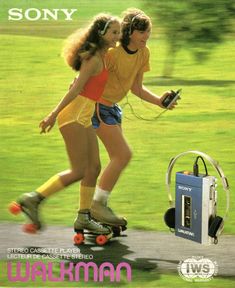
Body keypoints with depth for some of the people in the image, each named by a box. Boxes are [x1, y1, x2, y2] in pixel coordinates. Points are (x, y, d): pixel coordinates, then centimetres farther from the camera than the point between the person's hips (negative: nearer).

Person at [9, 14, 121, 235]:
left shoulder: (100, 57, 14)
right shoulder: (94, 59, -14)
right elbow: (76, 89, -18)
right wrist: (54, 115, -20)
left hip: (83, 117, 10)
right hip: (75, 115, -10)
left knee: (93, 167, 8)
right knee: (78, 171, -8)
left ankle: (84, 217, 13)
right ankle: (33, 200, -3)